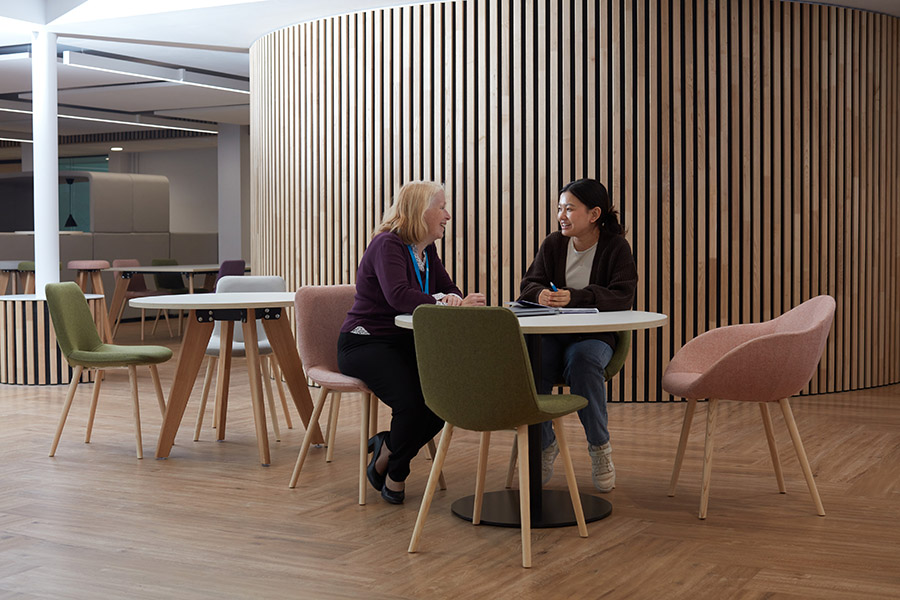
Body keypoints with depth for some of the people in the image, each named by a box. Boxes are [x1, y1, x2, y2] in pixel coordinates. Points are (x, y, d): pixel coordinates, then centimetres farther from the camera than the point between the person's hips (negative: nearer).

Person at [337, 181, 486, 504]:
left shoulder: (427, 250, 13)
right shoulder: (387, 244, -15)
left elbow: (451, 290, 8)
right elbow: (399, 296, -31)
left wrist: (451, 299, -18)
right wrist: (451, 304, -35)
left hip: (407, 343, 8)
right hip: (366, 343, -8)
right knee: (411, 401, -29)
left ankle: (388, 447, 3)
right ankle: (395, 473, 0)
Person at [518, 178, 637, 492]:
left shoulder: (615, 247, -1)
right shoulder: (553, 244, 9)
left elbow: (622, 296, -14)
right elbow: (529, 284, 6)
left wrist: (574, 297, -29)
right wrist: (541, 294, -22)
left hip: (595, 336, -3)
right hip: (552, 334, 3)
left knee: (582, 361, -37)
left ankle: (599, 445, -13)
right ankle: (544, 442, -6)